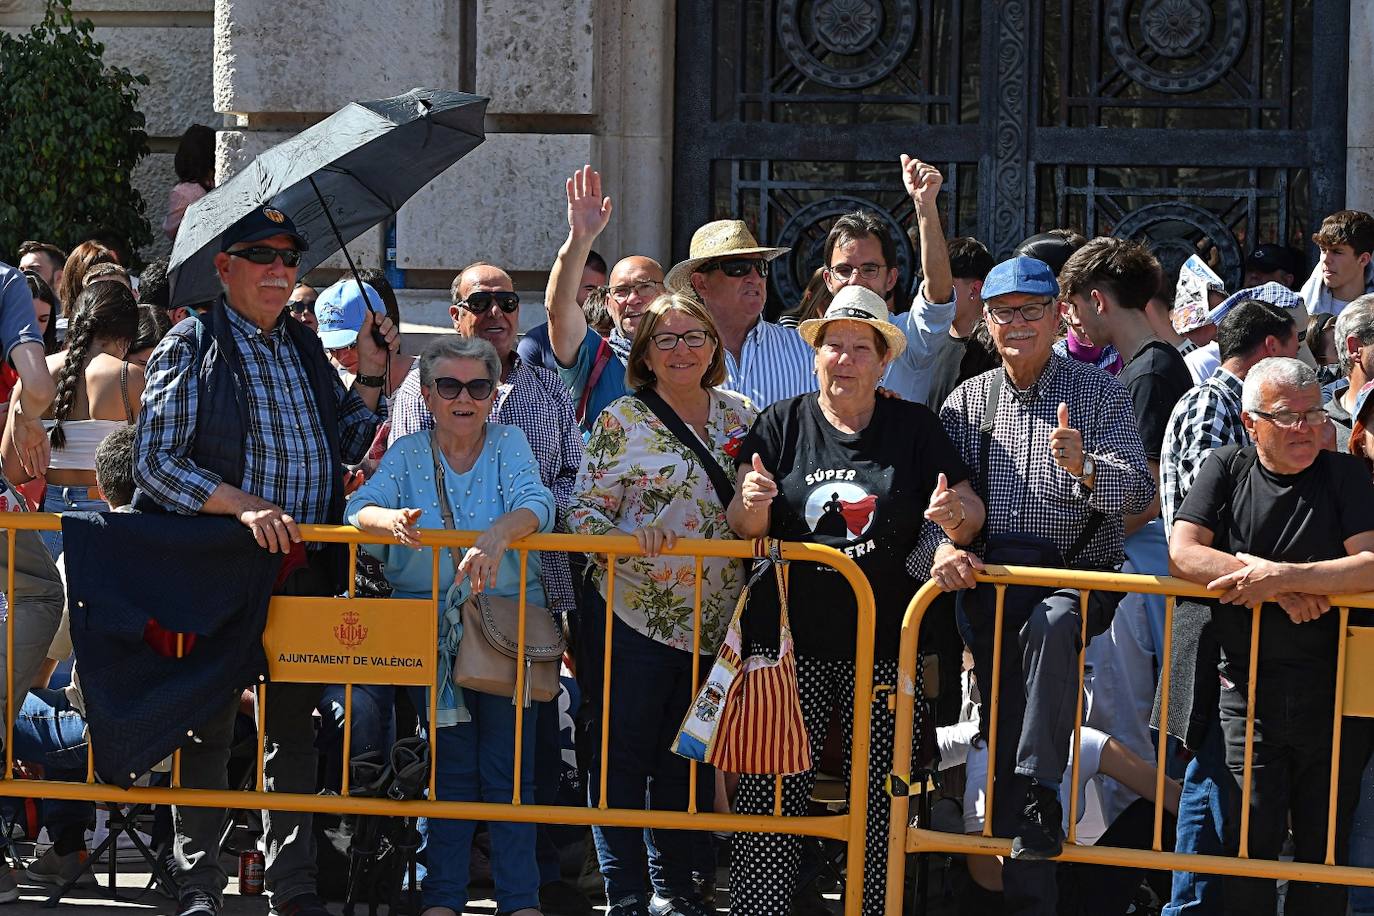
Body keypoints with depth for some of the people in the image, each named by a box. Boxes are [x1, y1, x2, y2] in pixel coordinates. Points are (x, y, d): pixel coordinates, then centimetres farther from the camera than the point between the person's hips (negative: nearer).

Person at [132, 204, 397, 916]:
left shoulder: (305, 349, 15)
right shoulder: (192, 345, -2)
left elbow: (344, 449, 20)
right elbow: (155, 459, -10)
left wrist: (367, 378, 4)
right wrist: (243, 505, -20)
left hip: (303, 566, 5)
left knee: (295, 727, 8)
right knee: (209, 725, 0)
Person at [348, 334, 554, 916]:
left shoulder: (509, 444, 2)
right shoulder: (407, 454, 5)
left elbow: (535, 502, -17)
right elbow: (361, 507, -11)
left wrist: (497, 536, -39)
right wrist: (391, 521, -35)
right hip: (431, 633, 1)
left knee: (508, 769, -1)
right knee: (449, 766, 3)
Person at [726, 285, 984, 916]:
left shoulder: (914, 427, 7)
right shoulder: (782, 425, 7)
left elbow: (971, 511, 5)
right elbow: (744, 527, 4)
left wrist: (954, 515, -18)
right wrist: (752, 502, -20)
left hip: (884, 644, 0)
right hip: (789, 639, 0)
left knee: (879, 800, 0)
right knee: (770, 794, -5)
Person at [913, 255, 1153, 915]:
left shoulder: (1098, 394, 5)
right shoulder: (967, 401, 13)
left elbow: (1140, 491, -7)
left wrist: (1084, 468, -27)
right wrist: (942, 546, -17)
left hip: (1075, 579, -3)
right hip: (986, 583, 3)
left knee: (1049, 625, -38)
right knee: (1005, 736, -3)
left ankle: (1039, 791, -35)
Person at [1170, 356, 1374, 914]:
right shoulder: (1226, 470, 6)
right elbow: (1183, 554, -7)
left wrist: (1281, 575, -21)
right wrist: (1279, 590, -15)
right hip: (1248, 694, 0)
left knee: (1325, 843, 6)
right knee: (1252, 838, -4)